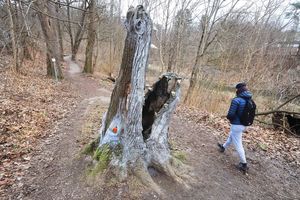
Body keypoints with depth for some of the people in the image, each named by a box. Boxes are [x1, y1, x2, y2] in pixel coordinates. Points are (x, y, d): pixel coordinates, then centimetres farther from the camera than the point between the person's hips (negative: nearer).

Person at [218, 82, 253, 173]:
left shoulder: (236, 100, -23)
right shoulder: (250, 101, 0)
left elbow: (230, 114, -23)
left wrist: (228, 117, -2)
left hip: (236, 125, -8)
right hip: (244, 125, 8)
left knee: (238, 145, 4)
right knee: (231, 136, 30)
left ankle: (244, 164, 14)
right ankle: (223, 147, 53)